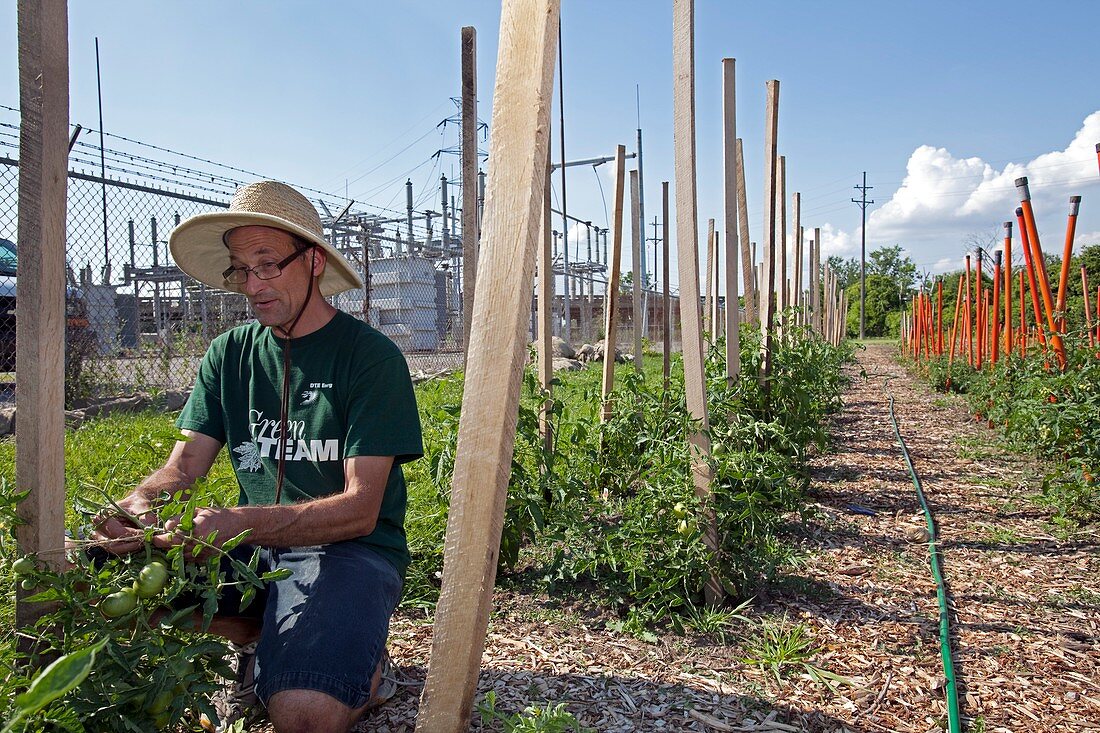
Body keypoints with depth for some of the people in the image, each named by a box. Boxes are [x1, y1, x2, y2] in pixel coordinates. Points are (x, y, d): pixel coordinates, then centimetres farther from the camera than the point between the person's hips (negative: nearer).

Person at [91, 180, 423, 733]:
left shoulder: (371, 356, -9)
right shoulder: (231, 353, 8)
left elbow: (359, 510, -15)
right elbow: (184, 466, 4)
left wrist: (234, 523, -29)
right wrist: (137, 503, -20)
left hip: (351, 548, -5)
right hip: (251, 545, 6)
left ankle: (359, 661, 5)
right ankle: (272, 641, 2)